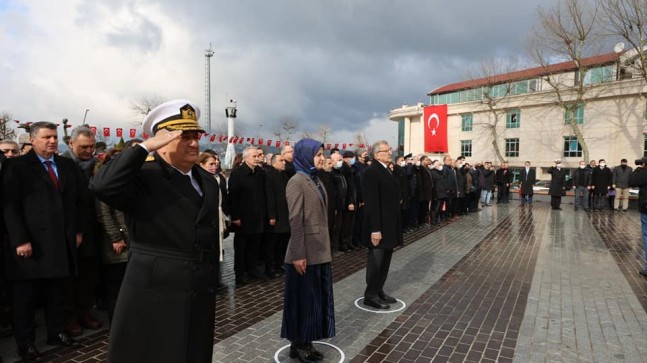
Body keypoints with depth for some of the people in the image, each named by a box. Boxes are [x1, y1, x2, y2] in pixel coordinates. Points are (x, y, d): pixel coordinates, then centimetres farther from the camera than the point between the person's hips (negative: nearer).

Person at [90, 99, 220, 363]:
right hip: (153, 296, -6)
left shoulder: (208, 181, 9)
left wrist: (212, 285, 14)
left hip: (200, 298, 6)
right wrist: (145, 147, -26)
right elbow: (102, 186, -32)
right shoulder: (143, 176, -12)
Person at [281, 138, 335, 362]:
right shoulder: (297, 181, -13)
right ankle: (298, 345, 22)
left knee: (316, 297, 15)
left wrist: (324, 247, 15)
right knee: (303, 298, 5)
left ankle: (305, 343, 28)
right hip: (305, 253, -8)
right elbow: (295, 221, -18)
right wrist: (298, 254, -19)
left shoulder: (315, 179, 12)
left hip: (319, 251, 8)